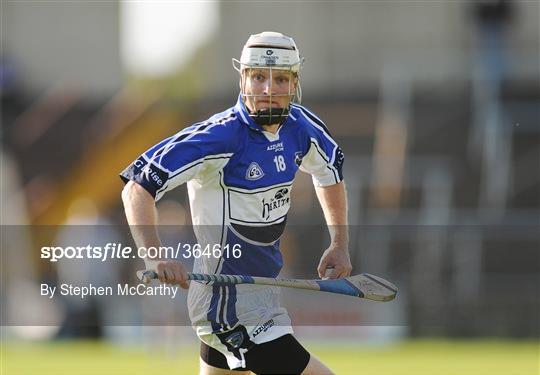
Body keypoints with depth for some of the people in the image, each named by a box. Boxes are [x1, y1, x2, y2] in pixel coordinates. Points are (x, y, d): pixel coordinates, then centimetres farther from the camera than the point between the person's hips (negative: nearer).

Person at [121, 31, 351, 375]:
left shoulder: (301, 125, -1)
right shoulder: (220, 137, -22)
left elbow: (330, 170, 21)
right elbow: (138, 188, -22)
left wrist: (340, 245, 12)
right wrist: (155, 258, -36)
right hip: (234, 306, -8)